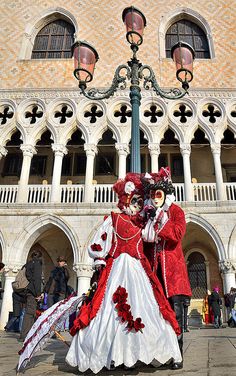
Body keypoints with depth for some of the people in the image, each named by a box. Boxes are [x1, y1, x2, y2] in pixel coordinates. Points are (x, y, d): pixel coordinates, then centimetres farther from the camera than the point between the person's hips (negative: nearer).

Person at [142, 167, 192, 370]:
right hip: (153, 266, 2)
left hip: (172, 266, -2)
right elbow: (143, 240, 11)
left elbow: (177, 234, -10)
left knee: (175, 310, -6)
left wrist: (158, 218, -8)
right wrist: (150, 219, -2)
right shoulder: (146, 214, 14)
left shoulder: (175, 211, 7)